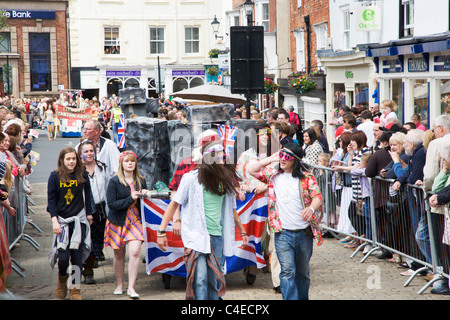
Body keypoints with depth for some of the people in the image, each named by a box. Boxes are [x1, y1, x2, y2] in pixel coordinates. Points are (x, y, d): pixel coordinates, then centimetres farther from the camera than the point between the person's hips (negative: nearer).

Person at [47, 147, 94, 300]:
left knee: (77, 255, -3)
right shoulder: (55, 176, -2)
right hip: (62, 220, -1)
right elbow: (51, 200, -2)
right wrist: (54, 221, -9)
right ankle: (62, 277, 25)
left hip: (79, 219, 1)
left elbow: (87, 196, 14)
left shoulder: (82, 175, 2)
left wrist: (89, 214, 13)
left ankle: (76, 289, 8)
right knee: (63, 256, -8)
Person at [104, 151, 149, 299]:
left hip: (135, 221, 1)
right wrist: (130, 199, -19)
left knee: (134, 252, -14)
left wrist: (145, 195, -4)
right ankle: (119, 285, 27)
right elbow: (111, 204, -14)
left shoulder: (141, 181, 6)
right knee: (119, 255, 9)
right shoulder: (114, 181, -6)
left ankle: (131, 287, -9)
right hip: (118, 222, -1)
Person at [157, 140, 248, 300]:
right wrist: (162, 231, -4)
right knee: (200, 279, -13)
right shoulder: (192, 178, -4)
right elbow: (174, 204, -1)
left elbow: (231, 209, 25)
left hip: (217, 236, 5)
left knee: (214, 280, 6)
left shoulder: (225, 181, 12)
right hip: (197, 235, -5)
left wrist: (242, 231, 31)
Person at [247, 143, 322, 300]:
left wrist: (311, 208, -28)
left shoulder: (306, 177, 0)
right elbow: (252, 169, 8)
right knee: (287, 271, -12)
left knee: (303, 272, 14)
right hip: (283, 233, 0)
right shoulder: (273, 174, 6)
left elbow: (317, 196, -6)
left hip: (304, 233, 0)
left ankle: (303, 298, 31)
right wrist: (271, 159, 1)